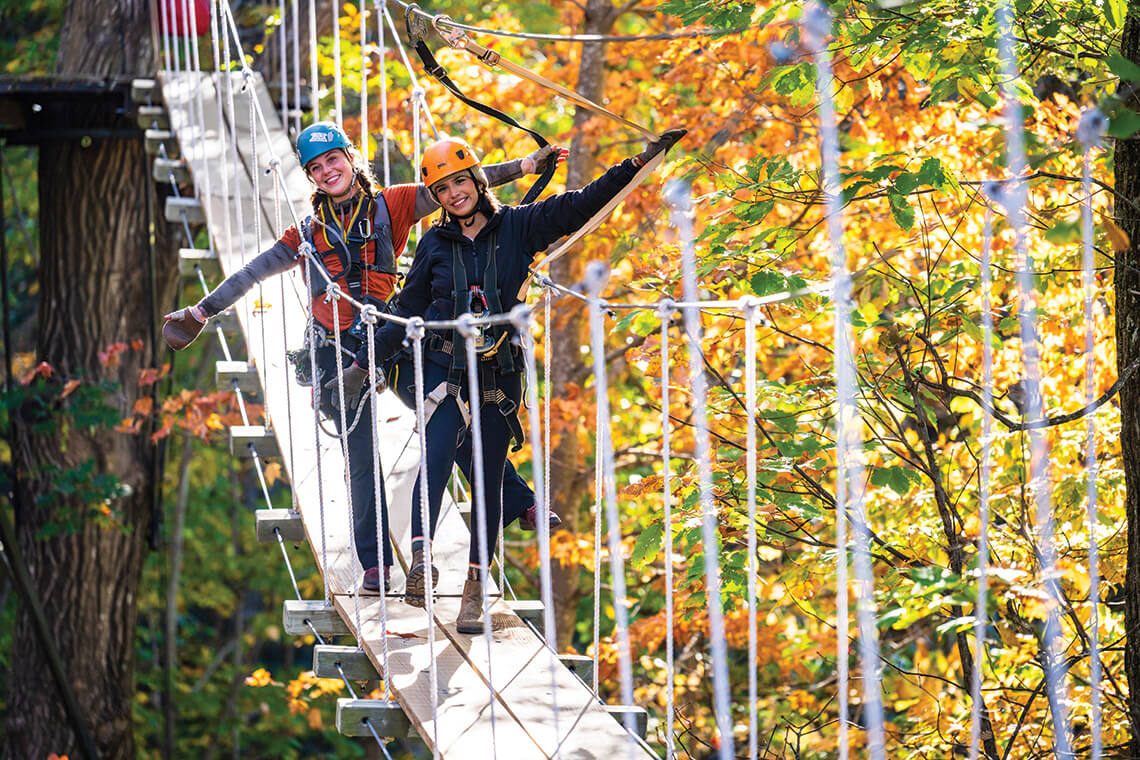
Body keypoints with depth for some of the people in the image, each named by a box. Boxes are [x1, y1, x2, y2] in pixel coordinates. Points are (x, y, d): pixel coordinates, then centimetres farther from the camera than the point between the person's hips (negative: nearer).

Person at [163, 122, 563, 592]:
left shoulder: (390, 207, 7)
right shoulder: (308, 233, 11)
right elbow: (251, 275, 17)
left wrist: (525, 166, -1)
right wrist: (201, 312, 18)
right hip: (338, 352, 1)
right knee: (361, 456, -1)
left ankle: (520, 504, 2)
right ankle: (375, 563, 1)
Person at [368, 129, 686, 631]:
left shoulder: (517, 227, 5)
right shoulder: (435, 244, 8)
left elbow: (579, 206, 3)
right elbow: (409, 309, 16)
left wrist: (640, 163, -4)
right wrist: (369, 358, 14)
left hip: (498, 372, 1)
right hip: (444, 365, -1)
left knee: (489, 478, 1)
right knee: (439, 450, -25)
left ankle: (475, 590, 5)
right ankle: (421, 559, -34)